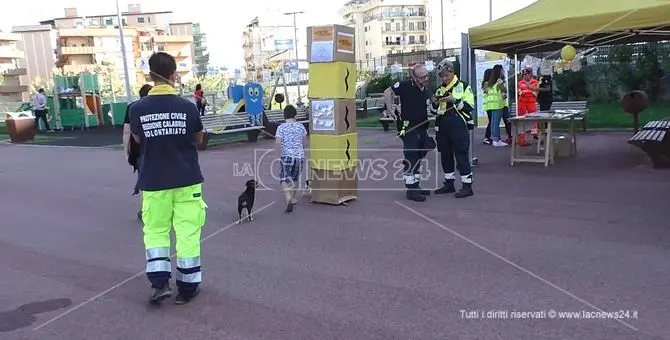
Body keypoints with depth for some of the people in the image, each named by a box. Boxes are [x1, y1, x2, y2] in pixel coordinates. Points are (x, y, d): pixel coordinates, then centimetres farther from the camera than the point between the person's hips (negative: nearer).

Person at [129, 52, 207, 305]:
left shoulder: (137, 109, -7)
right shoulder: (187, 107, -9)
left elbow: (137, 139, 10)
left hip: (153, 182, 1)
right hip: (187, 180, -1)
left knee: (155, 231, 16)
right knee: (188, 233, 7)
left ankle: (159, 283, 9)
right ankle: (187, 287, 15)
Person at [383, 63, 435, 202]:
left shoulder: (427, 91, 9)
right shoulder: (405, 86, -13)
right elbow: (388, 92, -4)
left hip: (422, 129, 7)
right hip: (408, 129, -7)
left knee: (418, 159, 15)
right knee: (410, 159, -7)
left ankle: (415, 186, 27)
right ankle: (411, 190, -1)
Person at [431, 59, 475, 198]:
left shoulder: (463, 86, -1)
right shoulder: (440, 89, 16)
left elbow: (470, 107, -9)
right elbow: (435, 110, 20)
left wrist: (454, 100, -19)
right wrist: (435, 103, -1)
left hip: (459, 127, -6)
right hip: (443, 128, 7)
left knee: (462, 156, -5)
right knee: (445, 156, 12)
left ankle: (467, 186, 1)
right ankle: (449, 184, 24)